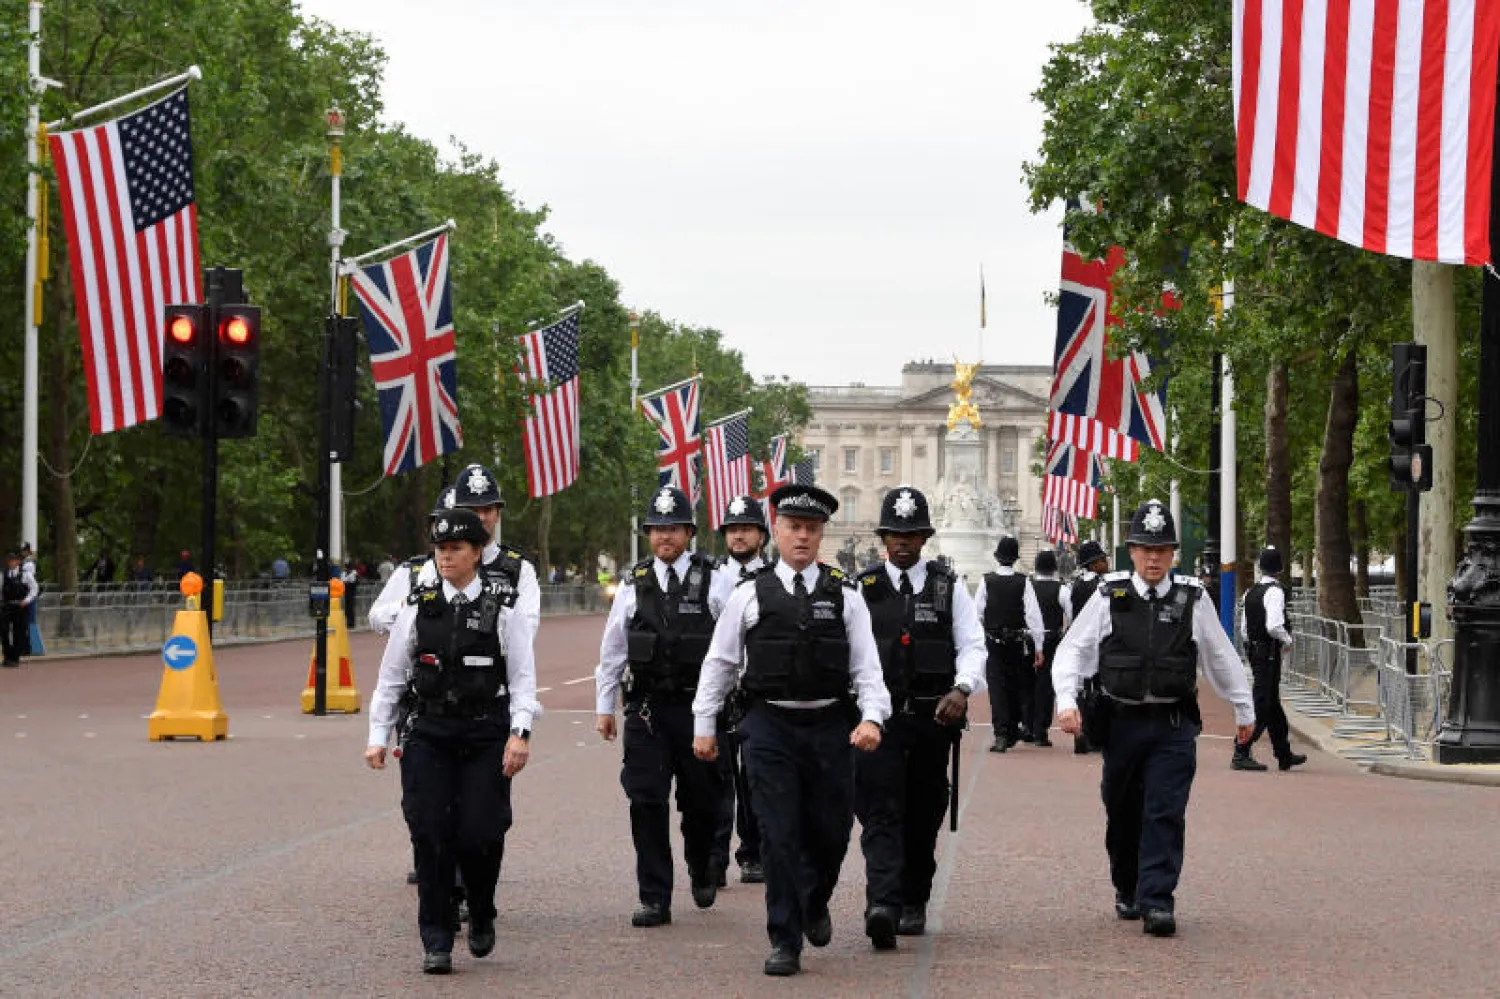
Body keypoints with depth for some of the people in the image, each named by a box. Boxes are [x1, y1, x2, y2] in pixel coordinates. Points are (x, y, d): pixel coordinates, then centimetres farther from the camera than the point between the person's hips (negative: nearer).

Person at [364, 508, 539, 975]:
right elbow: (391, 676, 10)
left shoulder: (502, 608, 1)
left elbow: (523, 676, -1)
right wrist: (379, 736, 6)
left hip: (486, 737, -2)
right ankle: (436, 943, 4)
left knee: (480, 835, -6)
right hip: (428, 734, 2)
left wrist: (520, 732, -12)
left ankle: (481, 917, 23)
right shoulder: (418, 607, 6)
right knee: (430, 835, -4)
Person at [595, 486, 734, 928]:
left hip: (699, 706, -1)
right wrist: (604, 706, 11)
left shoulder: (714, 582, 0)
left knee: (701, 800, 9)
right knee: (646, 802, -4)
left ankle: (702, 873, 37)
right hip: (646, 709, 1)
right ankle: (655, 899, 2)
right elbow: (612, 650, 12)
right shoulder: (634, 586, 6)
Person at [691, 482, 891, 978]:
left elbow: (866, 666, 0)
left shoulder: (844, 596, 4)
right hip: (770, 727, -1)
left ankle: (814, 903, 39)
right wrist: (704, 725, 7)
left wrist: (872, 717, -15)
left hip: (830, 727, 1)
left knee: (830, 831, 8)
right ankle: (785, 941, 4)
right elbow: (719, 663, 9)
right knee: (779, 837, -4)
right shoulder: (750, 596, 4)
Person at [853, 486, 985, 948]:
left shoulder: (949, 588, 7)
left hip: (933, 718, 2)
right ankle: (882, 905, -25)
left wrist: (961, 689, -16)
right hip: (877, 716, -2)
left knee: (923, 816, 10)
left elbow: (972, 645, 2)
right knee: (880, 814, -13)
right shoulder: (862, 589, 6)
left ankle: (914, 903, 23)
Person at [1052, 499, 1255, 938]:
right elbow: (1072, 650, 3)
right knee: (1122, 815, 11)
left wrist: (1244, 710, 23)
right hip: (1122, 721, 1)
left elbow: (1221, 657, 15)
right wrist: (1066, 701, -11)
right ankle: (1127, 891, 30)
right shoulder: (1110, 596, 0)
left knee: (1166, 814, -8)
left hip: (1173, 724, -1)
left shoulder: (1193, 598, 2)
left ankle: (1157, 901, -8)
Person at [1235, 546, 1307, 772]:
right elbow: (1274, 626, -25)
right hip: (1270, 654, -9)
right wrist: (1287, 640, -8)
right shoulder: (1274, 592, -15)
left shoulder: (1251, 592, 10)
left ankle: (1285, 755, 27)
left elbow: (1243, 629, 13)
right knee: (1262, 705, -6)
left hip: (1253, 650, 9)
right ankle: (1241, 754, -9)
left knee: (1272, 704, 17)